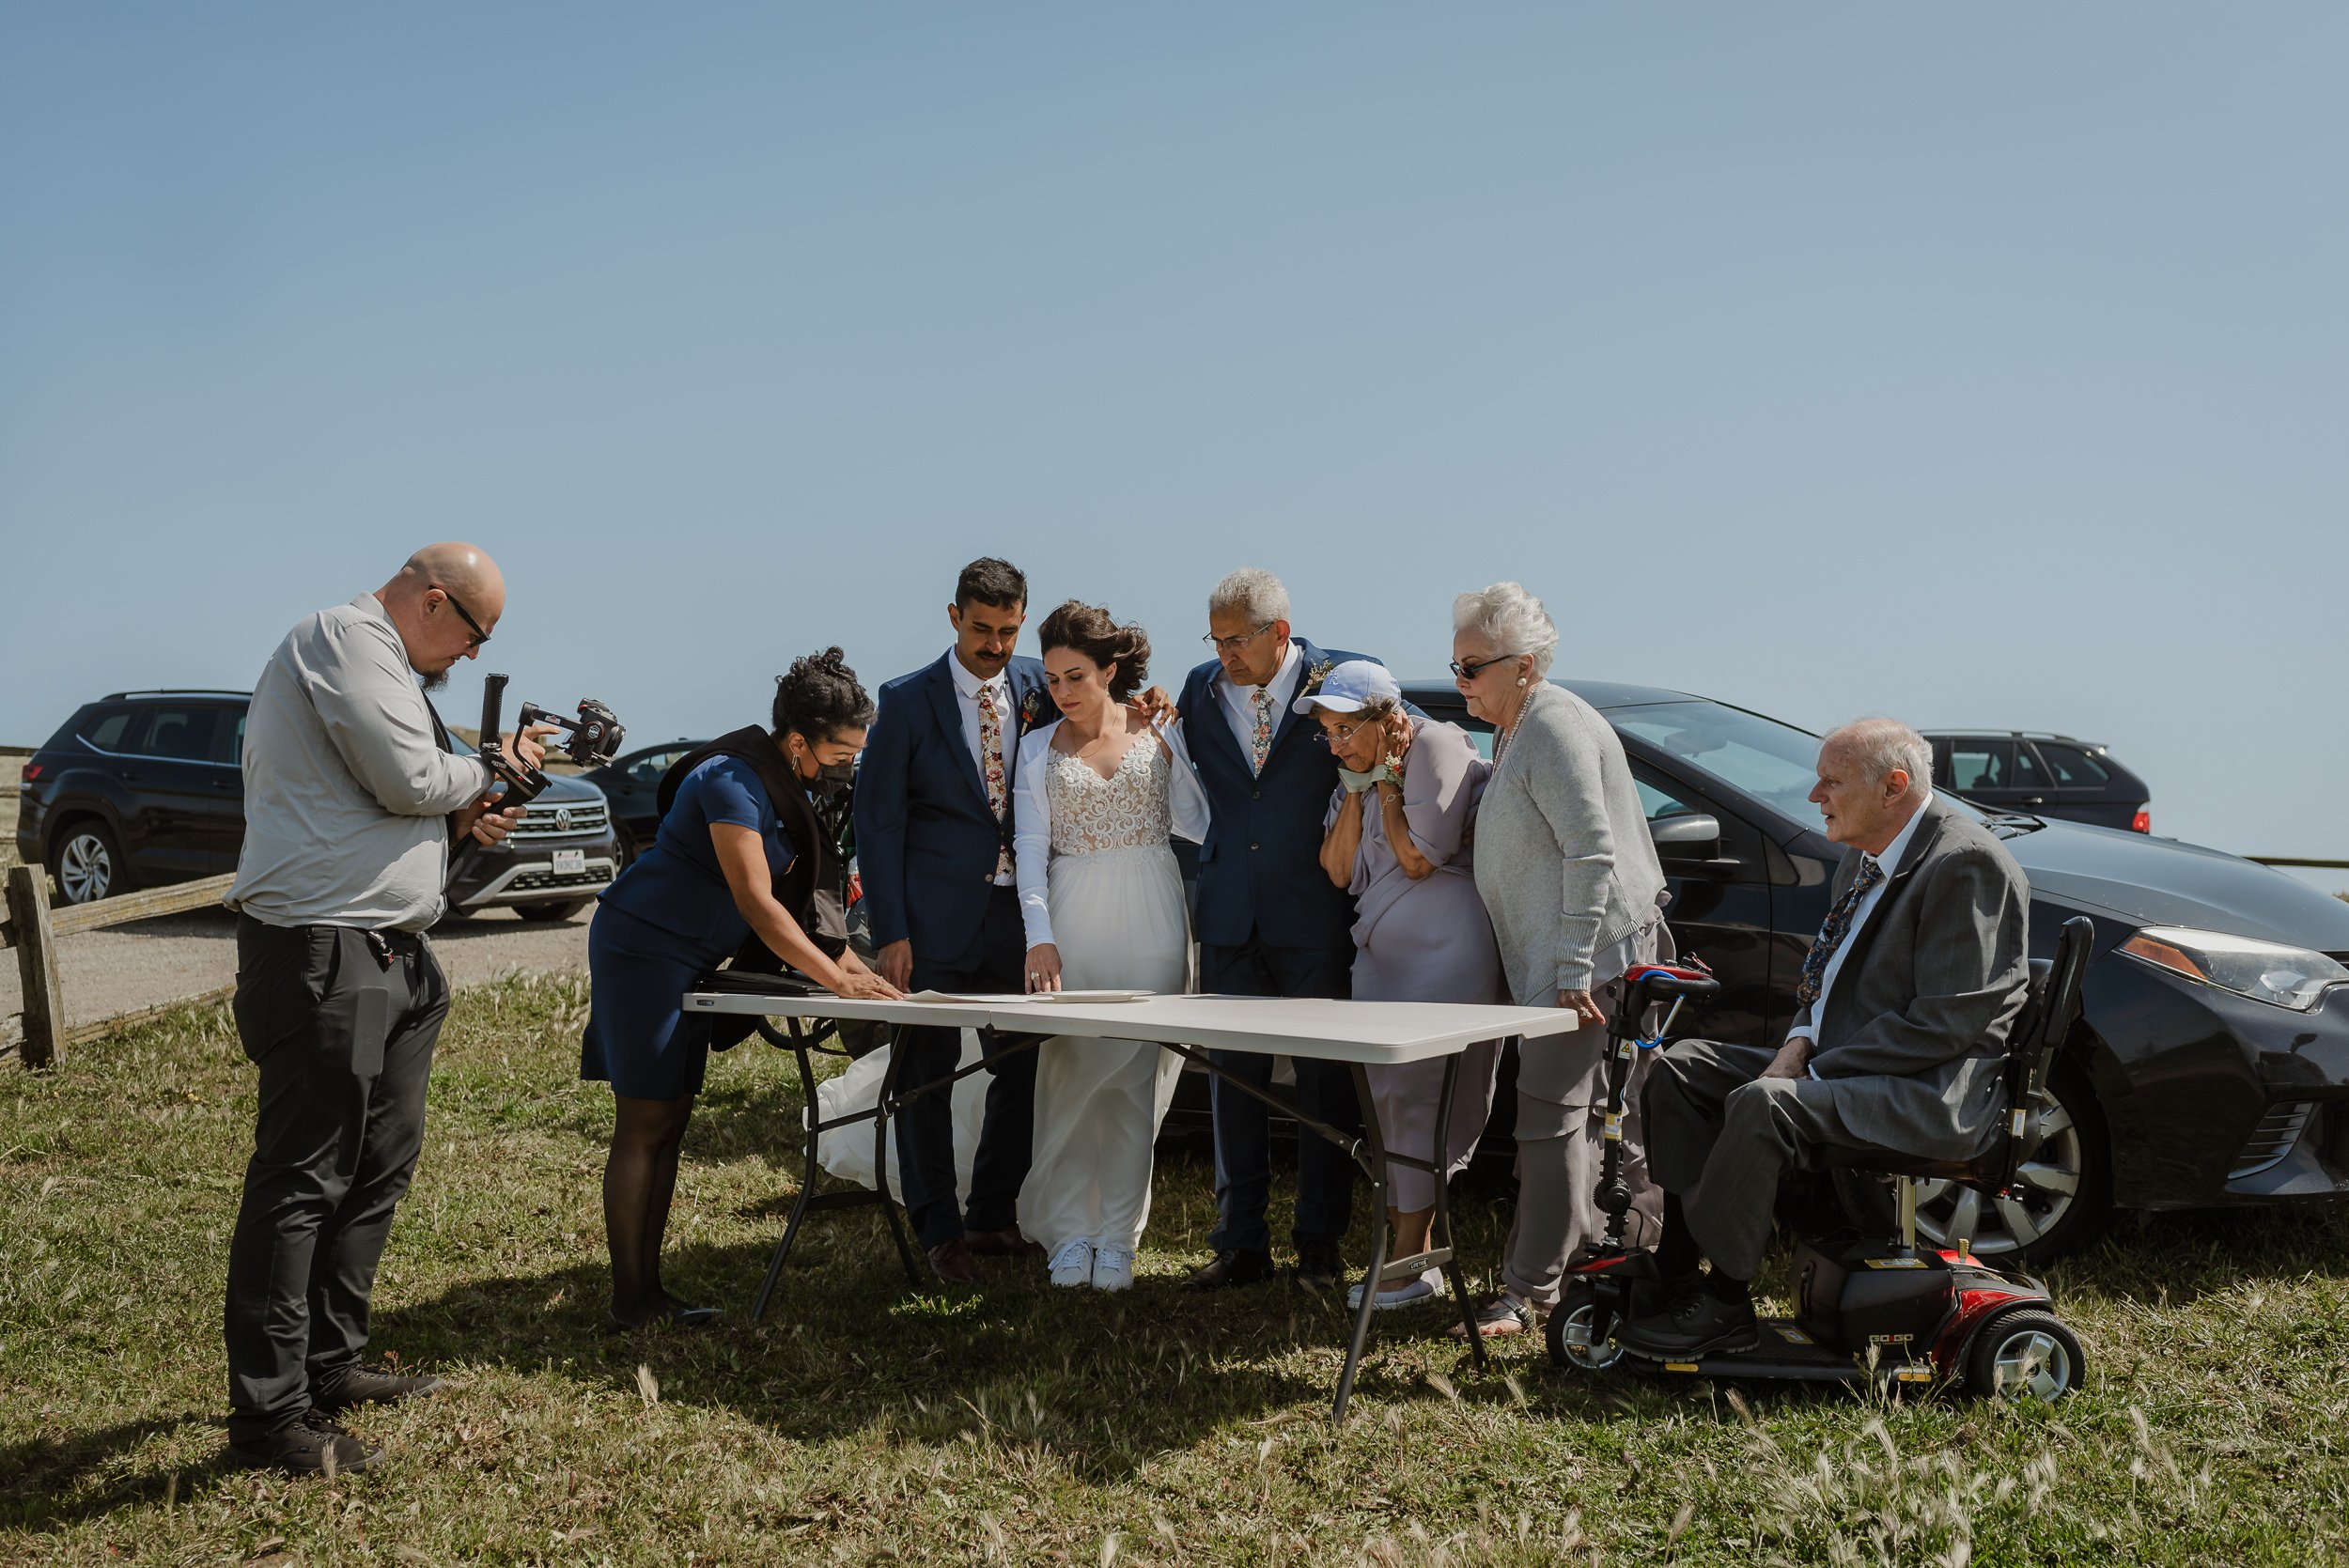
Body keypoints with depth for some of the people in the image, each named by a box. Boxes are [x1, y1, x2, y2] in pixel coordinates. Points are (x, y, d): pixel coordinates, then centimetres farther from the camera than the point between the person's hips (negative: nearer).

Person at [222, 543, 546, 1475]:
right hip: (321, 952, -11)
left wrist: (461, 820, 9)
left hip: (386, 956, 11)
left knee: (381, 1165, 16)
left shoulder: (377, 657, 24)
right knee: (301, 1182, -7)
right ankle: (269, 1416, -2)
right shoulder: (346, 637, -9)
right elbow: (408, 777, -18)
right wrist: (487, 775, 0)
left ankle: (331, 1367, 27)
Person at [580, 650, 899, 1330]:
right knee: (644, 1126, -8)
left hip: (686, 962, 10)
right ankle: (629, 1303, -5)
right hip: (642, 949, -10)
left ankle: (649, 1289, 12)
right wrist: (835, 978, -28)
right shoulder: (733, 782, -22)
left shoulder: (792, 785, 8)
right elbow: (756, 902, -26)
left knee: (669, 1125, 8)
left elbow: (795, 895, 13)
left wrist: (848, 960, 0)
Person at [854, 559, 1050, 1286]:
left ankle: (993, 1217, 23)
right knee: (926, 1074, 2)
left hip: (1022, 912, 3)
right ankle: (939, 1231, 14)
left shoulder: (1038, 687, 5)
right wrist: (889, 932, -9)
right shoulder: (908, 701, -3)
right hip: (939, 918, -3)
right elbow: (878, 821, -3)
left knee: (1024, 1069, 8)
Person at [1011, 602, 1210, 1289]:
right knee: (1070, 1075, -2)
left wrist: (1169, 736, -4)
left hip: (1149, 920, -1)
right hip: (1073, 917, 1)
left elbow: (1197, 823, 3)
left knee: (1136, 1077, -1)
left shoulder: (1160, 733, 6)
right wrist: (1039, 937, -8)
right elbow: (1030, 846, 3)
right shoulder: (1039, 748, 8)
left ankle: (1118, 1235, 7)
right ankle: (1069, 1231, 8)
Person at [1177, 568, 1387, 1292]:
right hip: (1230, 915, 3)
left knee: (1324, 1081, 5)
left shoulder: (1342, 679, -4)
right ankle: (1241, 1242, 17)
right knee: (1235, 1078, 7)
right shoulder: (1200, 688, 7)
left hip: (1315, 915, -3)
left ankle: (1319, 1243, 16)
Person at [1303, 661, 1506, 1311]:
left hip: (1446, 952, -8)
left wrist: (1387, 779, -7)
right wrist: (1357, 787, -2)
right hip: (1378, 952, 8)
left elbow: (1417, 859, -14)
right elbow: (1337, 870, 4)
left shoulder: (1436, 747, -10)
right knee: (1385, 1099, 5)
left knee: (1416, 1097, -9)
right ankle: (1404, 1252, 12)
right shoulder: (1357, 773, 14)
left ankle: (1413, 1264, -3)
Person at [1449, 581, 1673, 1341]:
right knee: (1593, 1113, 16)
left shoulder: (1554, 728, -16)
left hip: (1592, 952, -11)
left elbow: (1593, 852, -22)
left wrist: (1574, 970, -23)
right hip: (1553, 957, 11)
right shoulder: (1516, 729, 16)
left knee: (1551, 1114, -10)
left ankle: (1532, 1291, -7)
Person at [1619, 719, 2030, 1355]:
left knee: (1764, 1106, -32)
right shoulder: (1864, 856, 13)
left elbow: (1946, 1023, -22)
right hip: (1842, 1062, 10)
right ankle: (1679, 1267, -5)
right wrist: (1801, 1041, 2)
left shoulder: (1965, 863, -17)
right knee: (1683, 1064, 0)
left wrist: (1818, 1073, -19)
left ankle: (1723, 1302, -18)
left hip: (1935, 1094, -10)